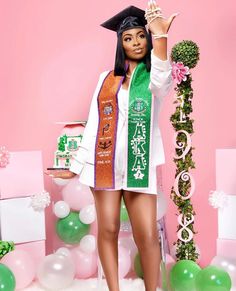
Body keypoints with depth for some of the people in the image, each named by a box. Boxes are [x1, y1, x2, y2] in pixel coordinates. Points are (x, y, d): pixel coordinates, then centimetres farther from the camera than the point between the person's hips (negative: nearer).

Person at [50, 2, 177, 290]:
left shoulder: (153, 77, 5)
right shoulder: (107, 78, 11)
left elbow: (162, 81, -22)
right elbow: (93, 124, 10)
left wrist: (160, 37, -36)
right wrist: (77, 165, 8)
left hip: (139, 164, -2)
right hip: (104, 161, 2)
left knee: (147, 236, -5)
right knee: (107, 230, 4)